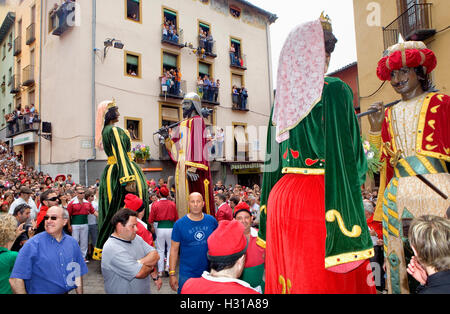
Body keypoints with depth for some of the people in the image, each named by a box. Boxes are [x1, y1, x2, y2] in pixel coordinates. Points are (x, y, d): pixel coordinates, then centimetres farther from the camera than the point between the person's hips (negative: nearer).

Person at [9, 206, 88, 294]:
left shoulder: (73, 243, -2)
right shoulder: (33, 244, -15)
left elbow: (78, 273, 4)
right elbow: (15, 279, -17)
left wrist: (80, 293, 0)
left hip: (66, 291, 4)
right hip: (40, 292, -3)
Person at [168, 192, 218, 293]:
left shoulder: (212, 221, -4)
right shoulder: (179, 224, -9)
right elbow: (174, 250, -5)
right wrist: (172, 274, -7)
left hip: (209, 272, 2)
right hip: (187, 274, -2)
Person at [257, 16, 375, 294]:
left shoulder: (284, 96, 9)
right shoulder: (334, 90, -7)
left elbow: (274, 158, 11)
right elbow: (349, 154, -14)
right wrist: (363, 161, 4)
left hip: (280, 195, 6)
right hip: (320, 198, -6)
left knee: (293, 272, 15)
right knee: (328, 276, 6)